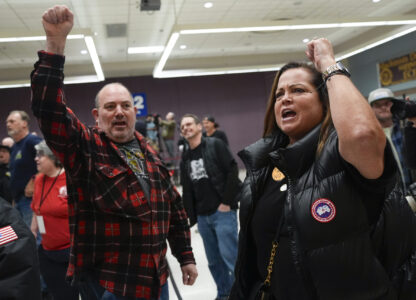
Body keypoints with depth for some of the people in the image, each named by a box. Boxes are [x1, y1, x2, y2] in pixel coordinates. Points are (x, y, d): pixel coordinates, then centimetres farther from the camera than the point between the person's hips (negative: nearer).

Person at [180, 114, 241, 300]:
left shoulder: (215, 145, -3)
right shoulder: (185, 158, 14)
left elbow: (233, 171, -10)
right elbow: (187, 191, 14)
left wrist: (227, 202, -12)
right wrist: (191, 217, 9)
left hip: (223, 212, -6)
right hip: (202, 216, 6)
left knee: (230, 256, -8)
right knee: (213, 261, 13)